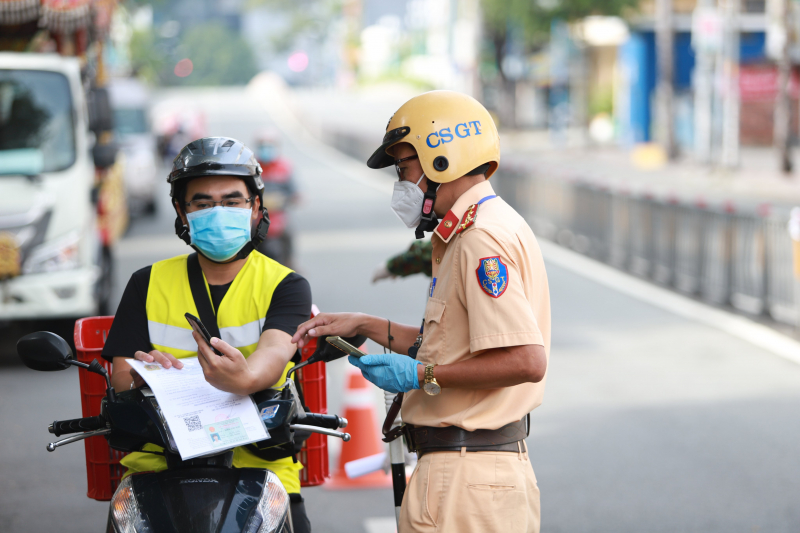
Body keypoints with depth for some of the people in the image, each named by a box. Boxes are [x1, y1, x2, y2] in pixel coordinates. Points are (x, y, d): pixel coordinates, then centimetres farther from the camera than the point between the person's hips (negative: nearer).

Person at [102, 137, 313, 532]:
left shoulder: (285, 286, 7)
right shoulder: (148, 284, 15)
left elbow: (276, 351, -14)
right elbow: (120, 378, 8)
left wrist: (244, 380, -38)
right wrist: (140, 377, -18)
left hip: (258, 460, -1)